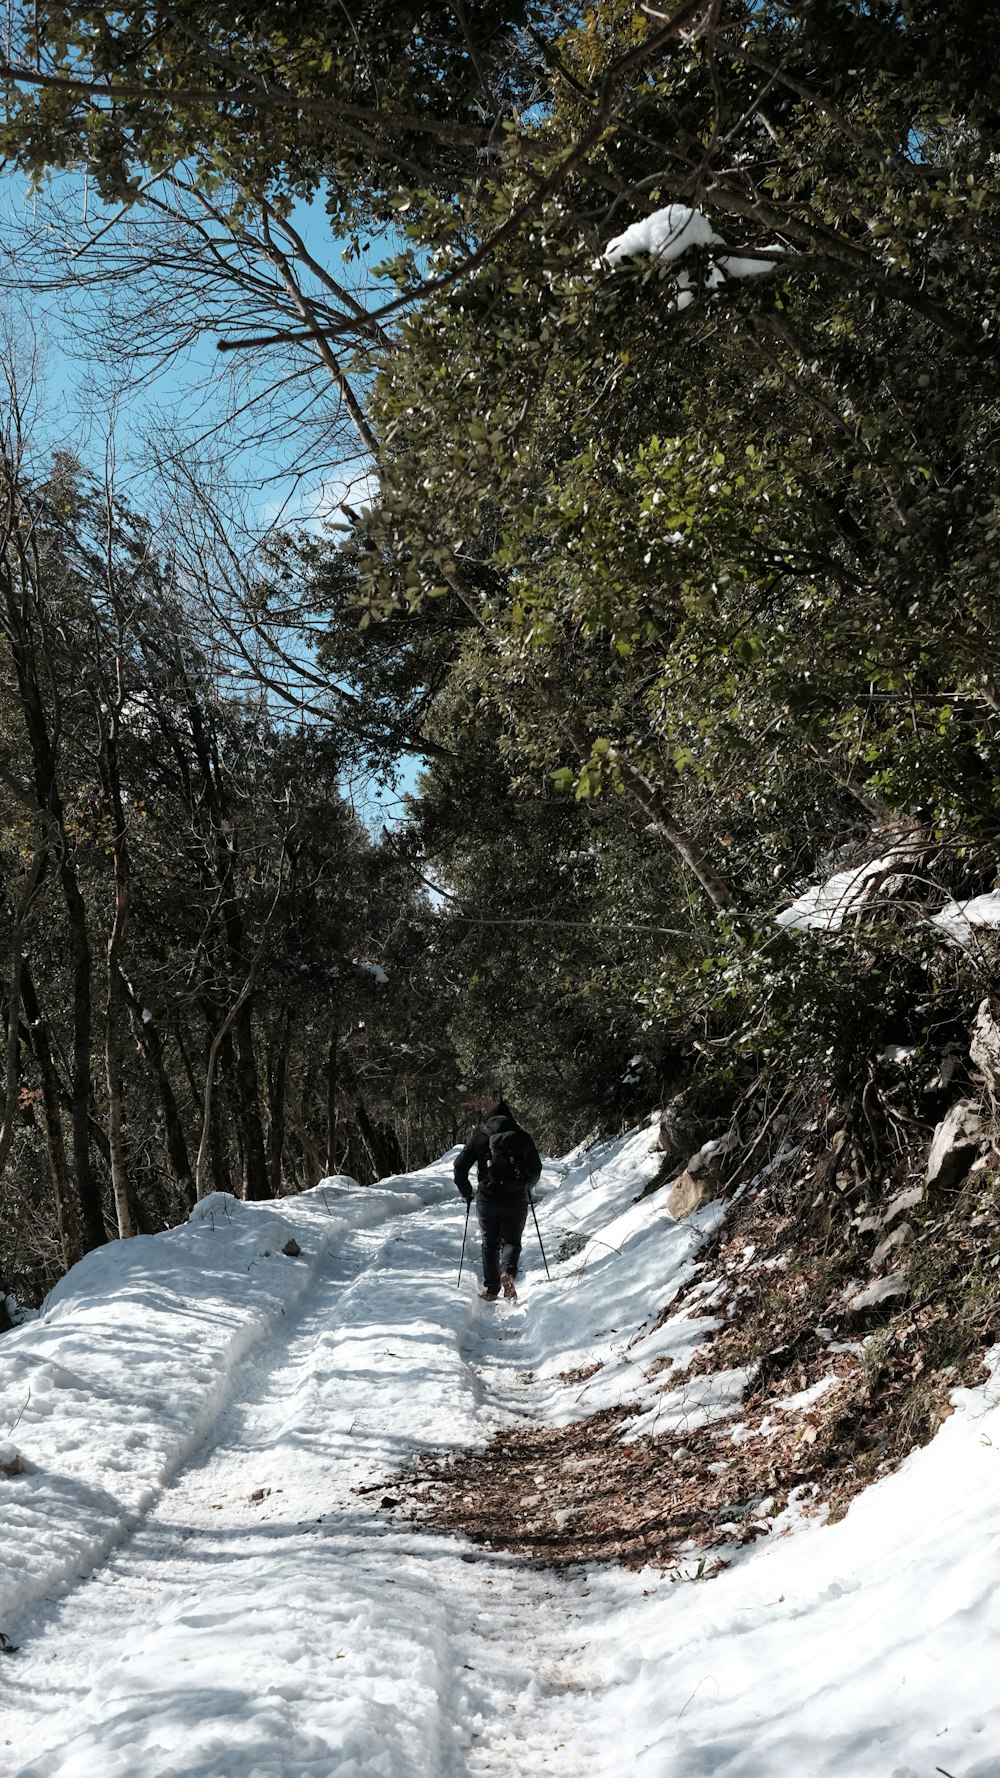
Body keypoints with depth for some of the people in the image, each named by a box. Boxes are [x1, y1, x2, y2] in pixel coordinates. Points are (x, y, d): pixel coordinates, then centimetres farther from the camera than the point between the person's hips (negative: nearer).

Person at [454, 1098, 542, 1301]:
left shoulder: (479, 1138, 2)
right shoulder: (522, 1137, 5)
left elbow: (460, 1167, 1)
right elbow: (536, 1169, 11)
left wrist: (466, 1193, 17)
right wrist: (525, 1187, 31)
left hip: (487, 1199, 0)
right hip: (516, 1201, 0)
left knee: (490, 1243, 15)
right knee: (511, 1241, 12)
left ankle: (491, 1289, 9)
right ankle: (508, 1272, -17)